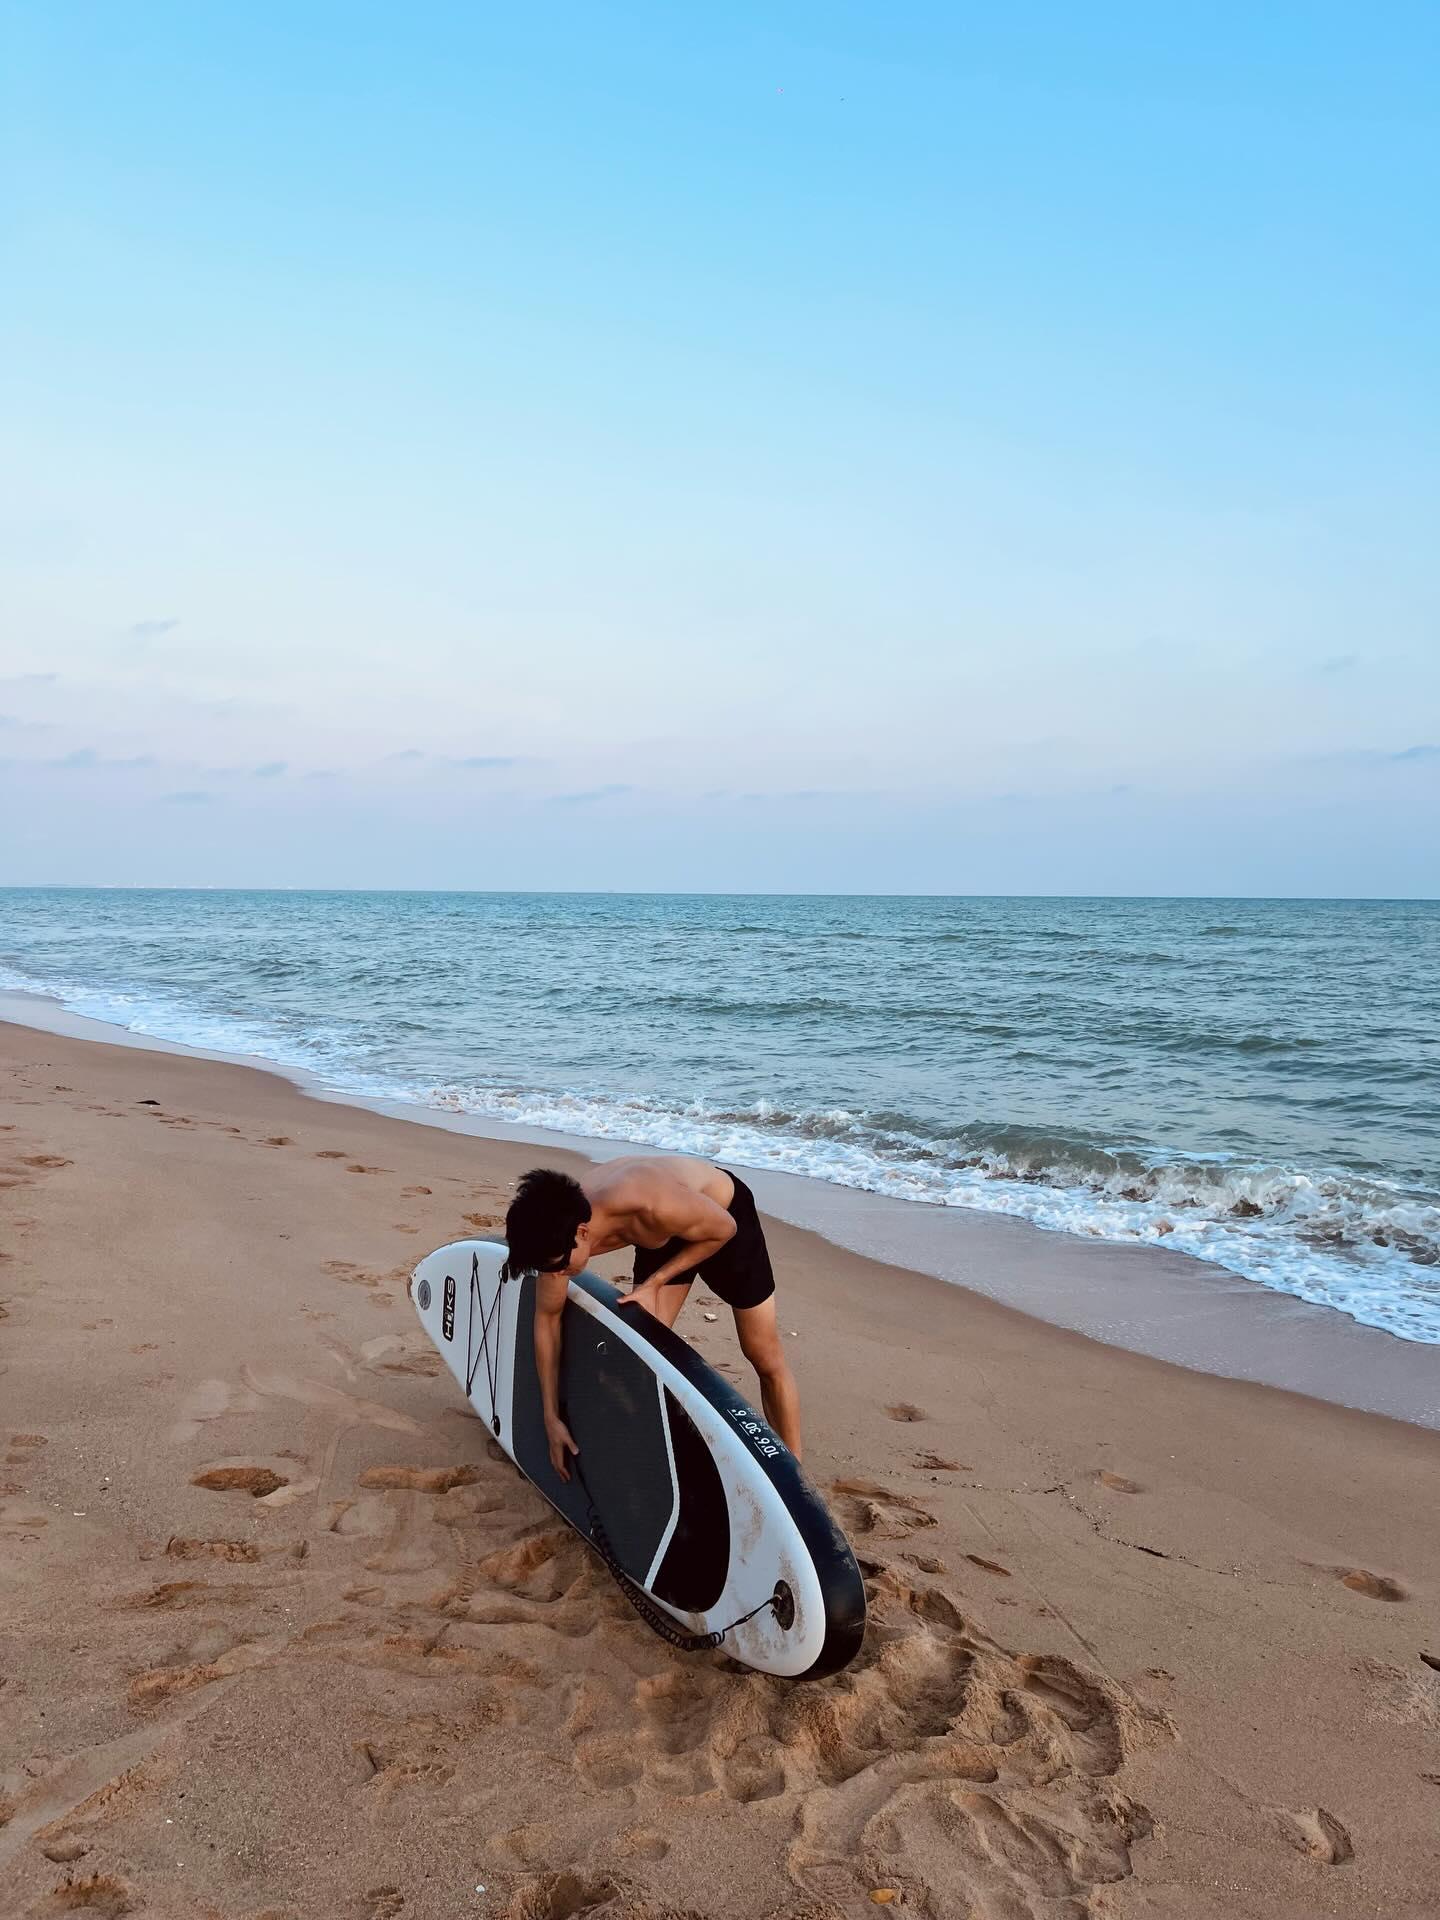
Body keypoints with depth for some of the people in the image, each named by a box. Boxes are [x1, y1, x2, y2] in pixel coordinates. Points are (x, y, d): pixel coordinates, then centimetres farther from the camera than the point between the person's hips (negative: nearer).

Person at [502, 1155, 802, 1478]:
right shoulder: (558, 1228, -27)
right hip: (663, 1235, 5)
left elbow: (723, 1229, -23)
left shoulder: (654, 1208, -45)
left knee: (766, 1360, 2)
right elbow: (547, 1317, -11)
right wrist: (552, 1419, -8)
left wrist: (654, 1283, -23)